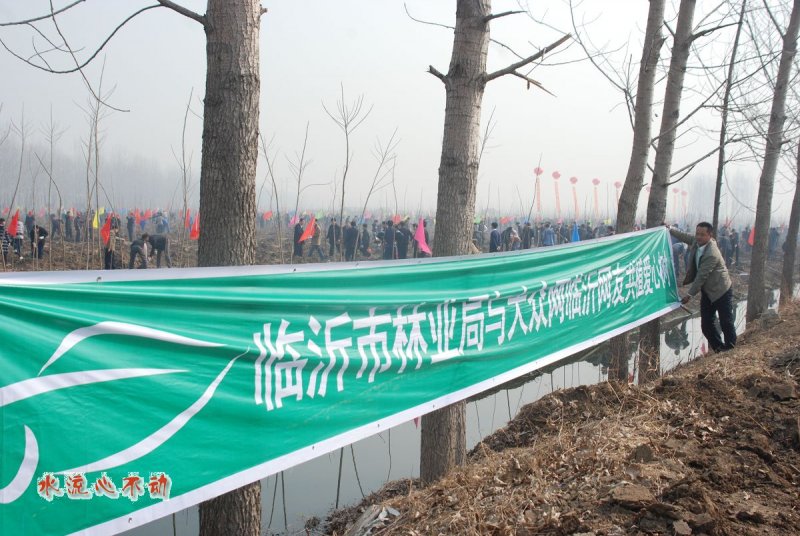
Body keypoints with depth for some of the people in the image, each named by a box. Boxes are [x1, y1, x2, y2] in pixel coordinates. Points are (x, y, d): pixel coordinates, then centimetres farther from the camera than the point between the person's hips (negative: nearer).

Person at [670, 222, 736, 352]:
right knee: (706, 325, 7)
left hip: (721, 291, -8)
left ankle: (730, 350, 18)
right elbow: (685, 236, 18)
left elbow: (701, 276, -26)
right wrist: (670, 230, 15)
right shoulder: (697, 241, -5)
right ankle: (718, 349, 21)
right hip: (707, 291, 8)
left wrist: (690, 294, -22)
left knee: (726, 323, 2)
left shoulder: (712, 254, -29)